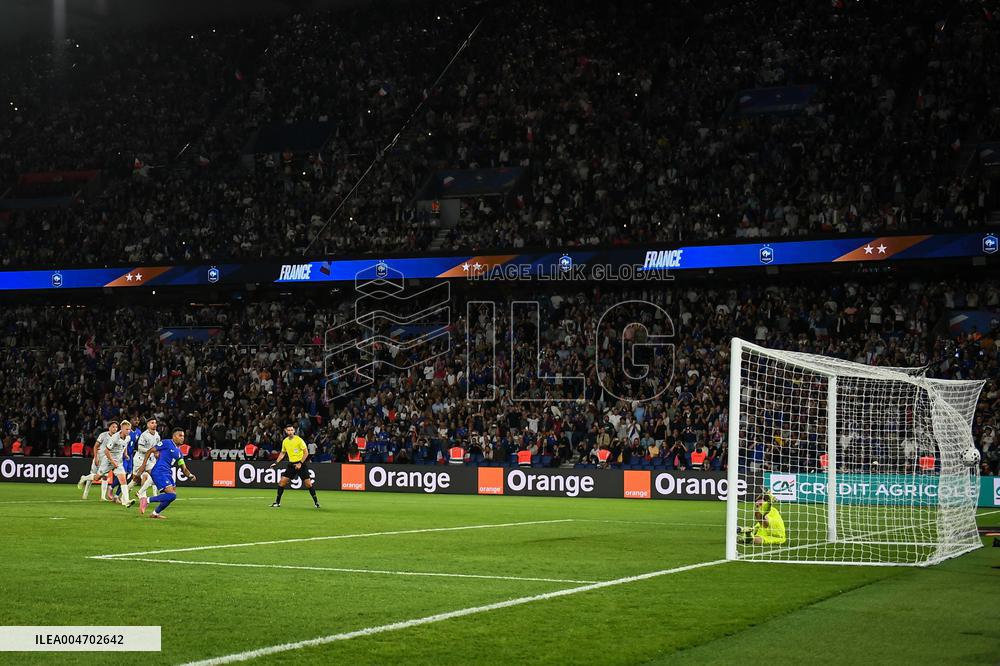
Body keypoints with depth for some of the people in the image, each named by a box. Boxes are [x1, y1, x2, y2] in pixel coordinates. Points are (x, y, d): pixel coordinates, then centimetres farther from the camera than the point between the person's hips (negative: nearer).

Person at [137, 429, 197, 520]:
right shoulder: (166, 443, -3)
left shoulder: (179, 452, 20)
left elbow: (184, 468, 19)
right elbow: (150, 451, -3)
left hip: (167, 474, 9)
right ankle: (147, 500, -11)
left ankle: (156, 513, 22)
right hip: (159, 472, -9)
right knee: (171, 495, -20)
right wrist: (143, 465, -10)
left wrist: (190, 475, -2)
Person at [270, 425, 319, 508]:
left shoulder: (299, 440, -12)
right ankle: (277, 502, 6)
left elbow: (306, 452, -12)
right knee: (282, 482, -4)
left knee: (308, 483, -7)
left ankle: (316, 501, 6)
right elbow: (283, 453, 20)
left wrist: (300, 463, -18)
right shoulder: (285, 441, 5)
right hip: (291, 464, 5)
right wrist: (276, 462, 10)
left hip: (301, 464, -5)